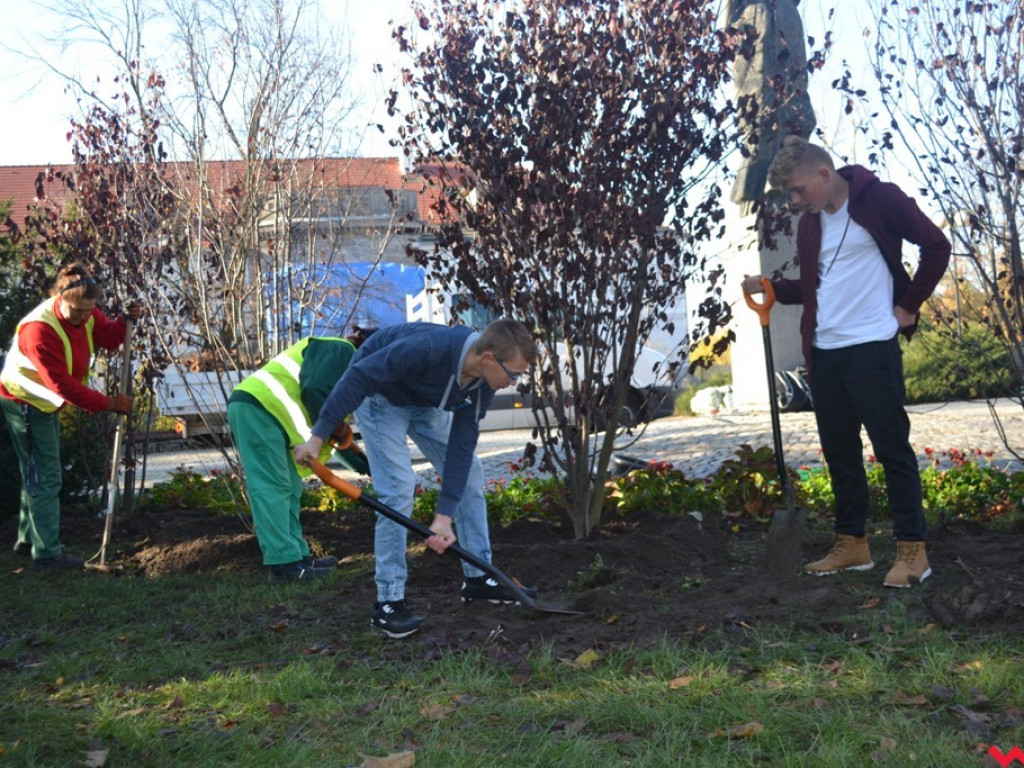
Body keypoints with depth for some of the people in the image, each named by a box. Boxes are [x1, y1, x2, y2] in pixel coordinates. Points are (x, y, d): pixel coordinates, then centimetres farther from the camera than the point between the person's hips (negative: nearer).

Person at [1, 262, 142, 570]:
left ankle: (28, 539, 31)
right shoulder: (39, 329, -31)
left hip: (46, 403, 9)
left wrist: (126, 321, -19)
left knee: (38, 475, 18)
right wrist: (108, 403, -28)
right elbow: (62, 384, -31)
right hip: (26, 404, -9)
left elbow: (107, 336, 2)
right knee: (46, 478, -8)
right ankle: (48, 553, -5)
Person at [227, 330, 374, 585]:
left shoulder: (345, 363, 28)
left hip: (252, 409, 11)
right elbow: (315, 390, -21)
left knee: (288, 488, 10)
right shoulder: (341, 350, -3)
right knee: (272, 488, -12)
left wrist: (366, 466, 25)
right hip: (257, 407, -11)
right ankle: (285, 563, -13)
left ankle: (296, 556, 13)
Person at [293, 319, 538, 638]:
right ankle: (388, 602, -8)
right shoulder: (428, 347, -41)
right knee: (399, 487, -19)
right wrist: (319, 436, -30)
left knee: (469, 470, 3)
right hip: (380, 396, -7)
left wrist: (444, 515, -22)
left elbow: (461, 448, -16)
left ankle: (478, 577, 16)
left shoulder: (482, 385, -18)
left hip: (425, 401, 7)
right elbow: (359, 376, -33)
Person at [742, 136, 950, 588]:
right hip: (824, 352, 7)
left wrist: (909, 305, -4)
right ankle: (852, 544, 21)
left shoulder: (879, 200, -6)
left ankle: (912, 549, 5)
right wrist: (771, 287, 5)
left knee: (892, 447, -3)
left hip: (873, 347, -7)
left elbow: (936, 246, -4)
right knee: (839, 451, 10)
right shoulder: (809, 224, 13)